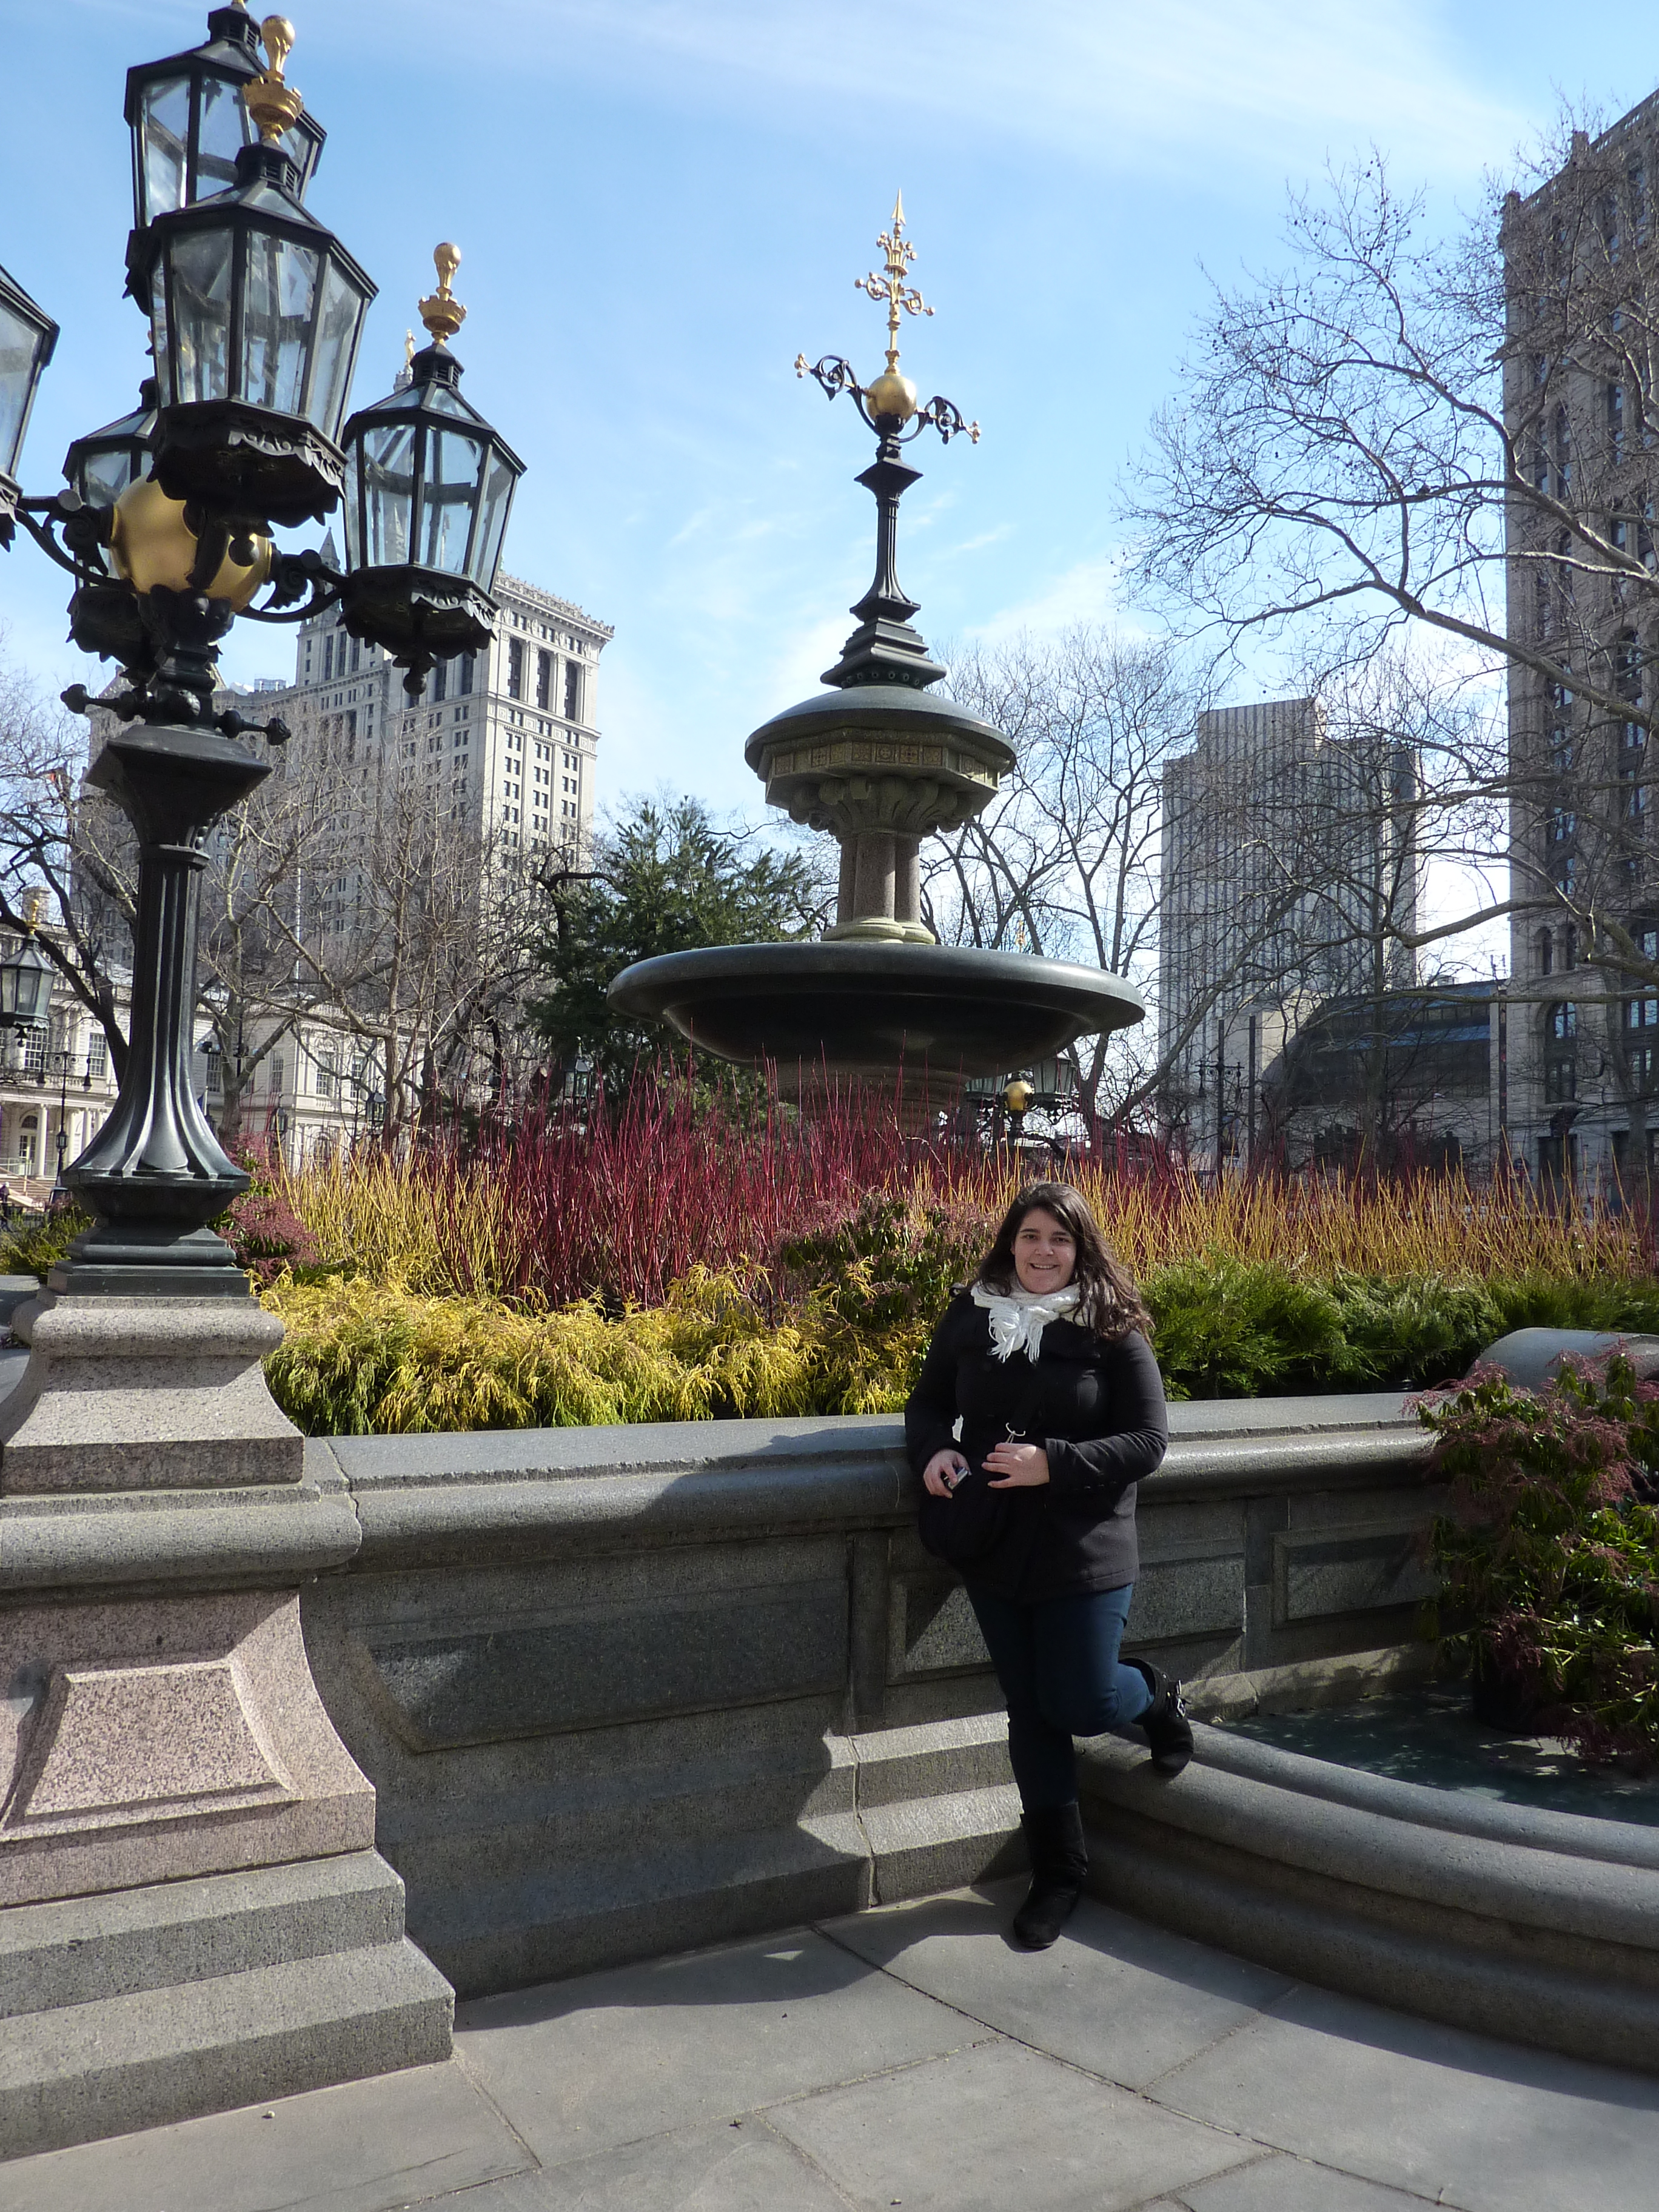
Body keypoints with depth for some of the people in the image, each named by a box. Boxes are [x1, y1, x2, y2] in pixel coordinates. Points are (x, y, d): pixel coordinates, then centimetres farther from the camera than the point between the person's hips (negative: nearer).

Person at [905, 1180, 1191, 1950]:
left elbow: (1148, 1439, -10)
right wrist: (934, 1450, -11)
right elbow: (928, 1404, 11)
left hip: (1085, 1553, -3)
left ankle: (1155, 1698, 35)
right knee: (1029, 1709, 12)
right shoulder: (970, 1316, 0)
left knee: (1080, 1703, -1)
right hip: (995, 1549, 3)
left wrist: (1053, 1464, -23)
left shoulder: (1113, 1329, -9)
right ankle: (1058, 1870, 31)